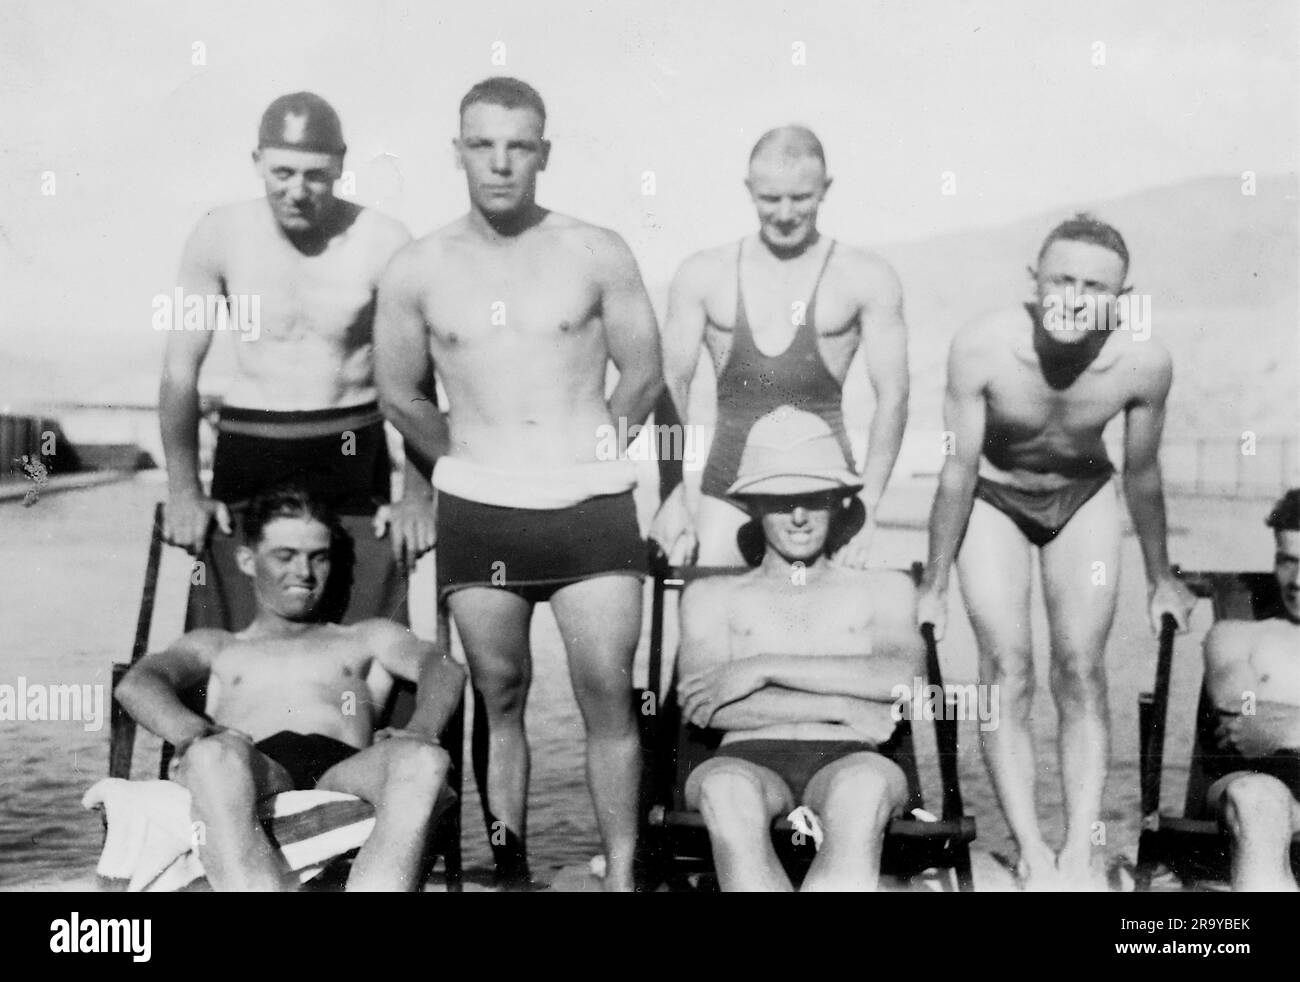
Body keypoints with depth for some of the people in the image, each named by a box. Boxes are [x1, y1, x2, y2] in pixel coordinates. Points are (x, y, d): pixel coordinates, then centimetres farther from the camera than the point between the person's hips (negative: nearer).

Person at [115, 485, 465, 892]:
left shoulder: (366, 638, 35)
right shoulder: (215, 646, 36)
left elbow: (444, 668, 15)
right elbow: (135, 684, 15)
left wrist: (421, 732, -11)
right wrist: (194, 732, -10)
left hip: (342, 772, 1)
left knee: (423, 761, -34)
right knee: (217, 755, -37)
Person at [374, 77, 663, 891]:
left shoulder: (597, 254, -1)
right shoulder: (417, 271, 2)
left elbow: (644, 376, 7)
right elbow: (399, 393, 14)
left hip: (593, 505, -1)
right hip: (478, 512, 1)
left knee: (609, 693, -4)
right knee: (500, 697, 7)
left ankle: (622, 875, 6)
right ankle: (510, 870, 17)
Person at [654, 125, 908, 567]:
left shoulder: (867, 277, 3)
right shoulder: (703, 274, 7)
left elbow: (892, 395, 0)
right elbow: (672, 384, 7)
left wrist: (866, 503, -8)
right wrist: (675, 494, -2)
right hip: (723, 491, 1)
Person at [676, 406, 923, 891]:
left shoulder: (884, 588, 26)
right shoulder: (712, 595, 24)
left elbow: (900, 676, 3)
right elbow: (702, 704, 5)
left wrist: (765, 668, -3)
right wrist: (842, 708, -3)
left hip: (847, 760, 0)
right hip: (749, 760, 0)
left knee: (866, 785, -38)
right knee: (725, 790, -38)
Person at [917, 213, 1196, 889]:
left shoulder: (1144, 362, -25)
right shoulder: (982, 348, -31)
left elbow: (1142, 474, -8)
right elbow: (958, 471, -19)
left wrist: (1160, 579, 5)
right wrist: (933, 587, -11)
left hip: (1083, 498, 1)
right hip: (993, 500, -1)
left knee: (1081, 673, -5)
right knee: (1007, 673, -10)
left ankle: (1080, 854, -1)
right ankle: (1032, 853, -5)